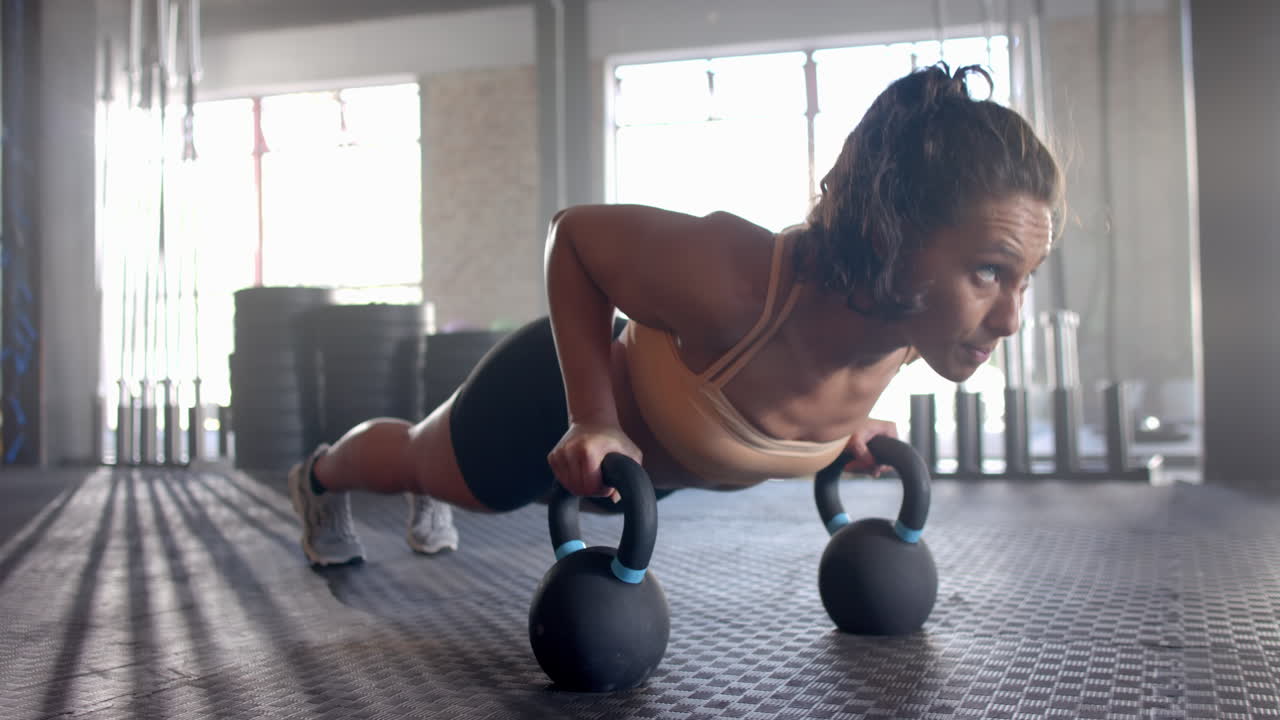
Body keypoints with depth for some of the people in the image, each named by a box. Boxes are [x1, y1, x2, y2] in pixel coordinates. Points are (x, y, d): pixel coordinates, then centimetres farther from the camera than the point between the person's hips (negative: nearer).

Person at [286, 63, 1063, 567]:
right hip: (566, 390, -5)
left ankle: (429, 497, 74)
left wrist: (842, 420, -8)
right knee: (417, 461, 28)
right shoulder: (737, 278, -49)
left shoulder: (910, 320, -28)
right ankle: (322, 476, 64)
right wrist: (590, 419, -33)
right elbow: (573, 232, -30)